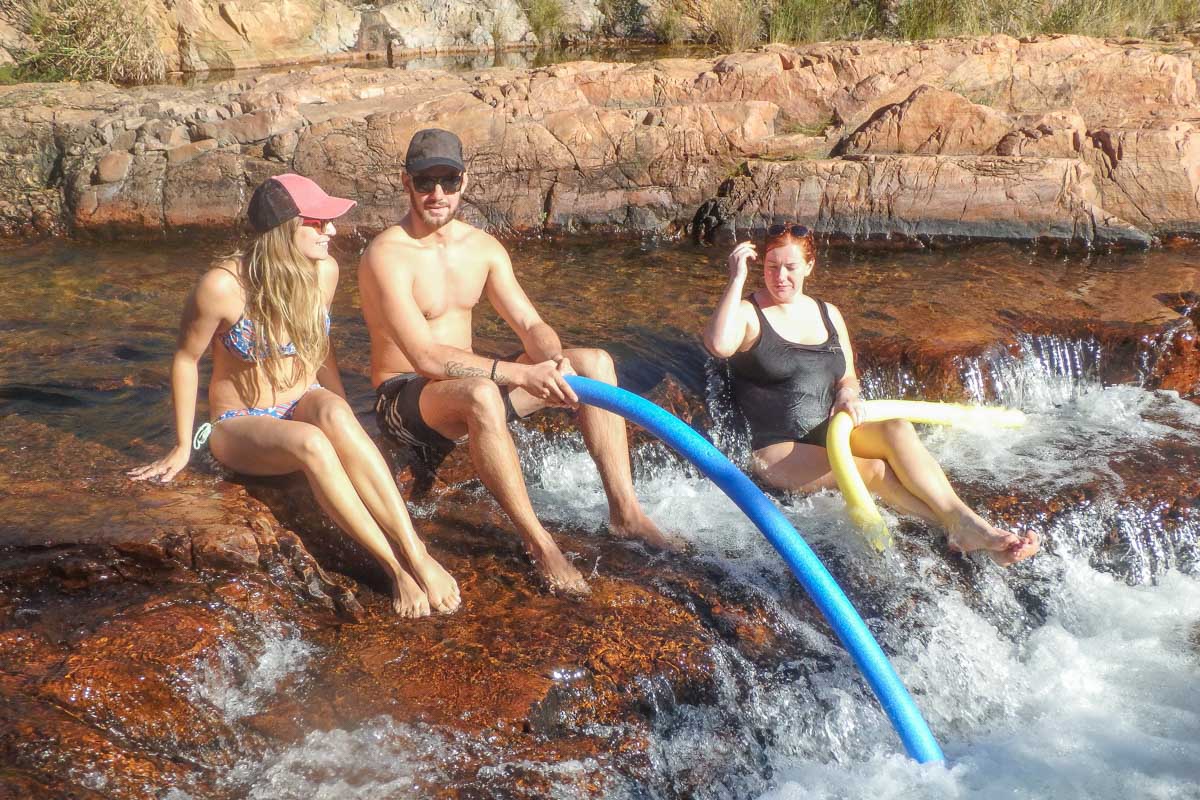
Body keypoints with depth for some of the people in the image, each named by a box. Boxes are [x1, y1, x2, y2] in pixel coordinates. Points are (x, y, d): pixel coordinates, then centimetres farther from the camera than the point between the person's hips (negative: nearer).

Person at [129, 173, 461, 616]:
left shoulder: (324, 271, -6)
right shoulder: (223, 285, -19)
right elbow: (186, 359, -5)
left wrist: (342, 417, 4)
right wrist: (182, 446, -2)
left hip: (305, 405, 3)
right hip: (241, 429, -3)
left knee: (333, 414, -36)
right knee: (309, 442, -38)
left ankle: (418, 555, -42)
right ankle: (396, 568, -35)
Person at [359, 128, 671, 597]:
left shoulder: (483, 247, 5)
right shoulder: (387, 256, -19)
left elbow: (530, 324, 1)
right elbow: (425, 357, -28)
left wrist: (555, 362, -23)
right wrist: (521, 373, -35)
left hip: (468, 382, 8)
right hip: (403, 399, -7)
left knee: (595, 362, -5)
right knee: (482, 395, -42)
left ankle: (624, 510, -9)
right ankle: (537, 542, -30)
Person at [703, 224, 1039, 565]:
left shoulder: (828, 314, 16)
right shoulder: (747, 313, -3)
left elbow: (848, 377, 21)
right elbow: (719, 344, -27)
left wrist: (847, 393, -4)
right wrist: (737, 279, -22)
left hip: (832, 433, 5)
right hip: (780, 452, -5)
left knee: (897, 428, -26)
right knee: (875, 470, -28)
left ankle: (963, 519, -36)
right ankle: (961, 526, -28)